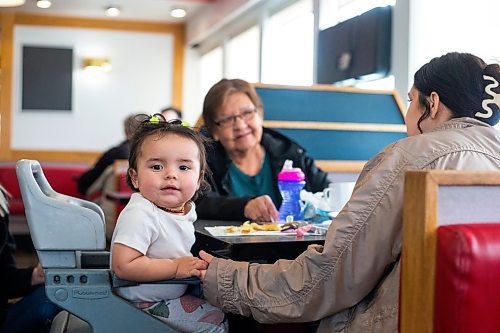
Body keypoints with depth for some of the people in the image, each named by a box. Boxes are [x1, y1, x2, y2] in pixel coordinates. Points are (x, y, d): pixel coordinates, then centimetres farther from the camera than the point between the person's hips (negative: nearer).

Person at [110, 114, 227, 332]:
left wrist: (193, 262, 0)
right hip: (145, 303, -8)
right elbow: (123, 266, -33)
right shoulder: (140, 215, -28)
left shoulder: (185, 208, -1)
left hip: (174, 293, 9)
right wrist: (176, 267, -28)